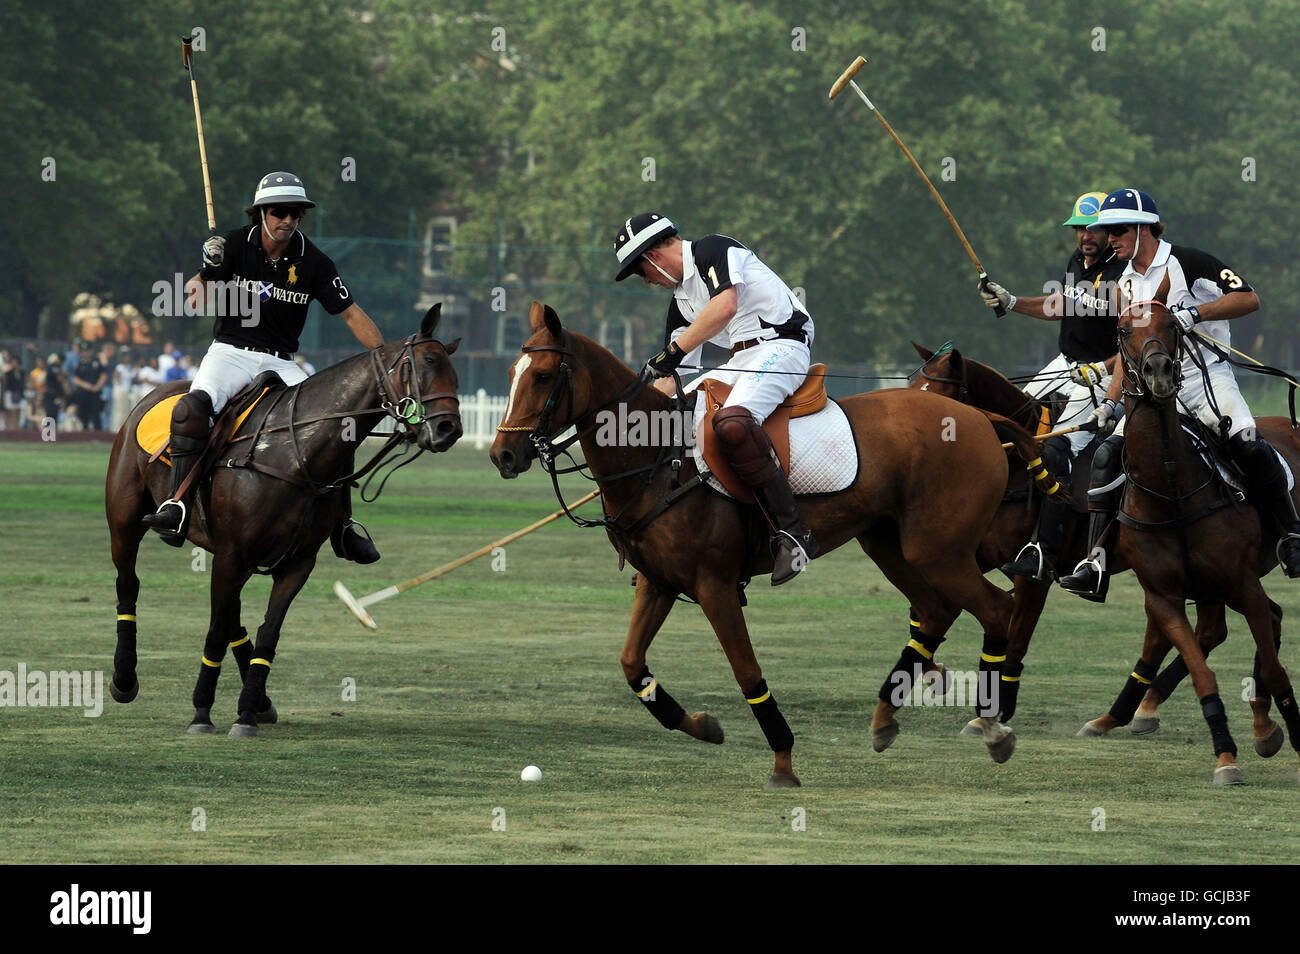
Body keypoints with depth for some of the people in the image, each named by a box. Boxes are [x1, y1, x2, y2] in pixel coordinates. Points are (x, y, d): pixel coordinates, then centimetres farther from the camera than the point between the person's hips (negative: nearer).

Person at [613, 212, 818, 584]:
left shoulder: (713, 250, -5)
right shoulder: (682, 299, 22)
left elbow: (725, 306, -24)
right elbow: (669, 379, 23)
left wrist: (672, 352, -21)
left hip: (780, 346, -10)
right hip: (739, 362, 10)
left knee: (731, 422, -35)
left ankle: (792, 531, -37)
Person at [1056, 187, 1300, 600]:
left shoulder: (1187, 262, -7)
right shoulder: (1126, 284, 16)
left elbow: (1248, 299, -14)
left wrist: (1194, 313, -25)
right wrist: (1110, 402, 11)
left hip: (1207, 376, -6)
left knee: (1247, 443, -29)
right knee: (1108, 454, -11)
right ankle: (1096, 566, -12)